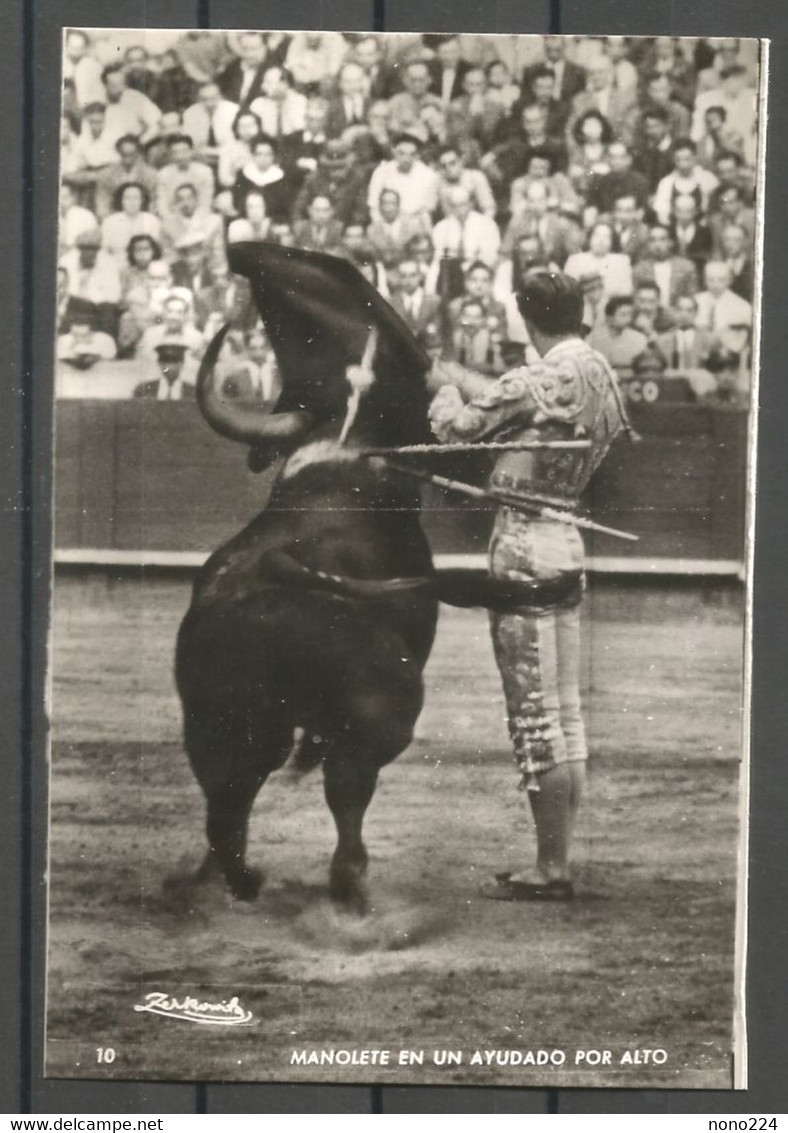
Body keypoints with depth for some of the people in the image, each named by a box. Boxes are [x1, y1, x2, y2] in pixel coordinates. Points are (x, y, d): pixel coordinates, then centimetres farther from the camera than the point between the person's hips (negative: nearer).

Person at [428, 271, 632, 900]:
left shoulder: (544, 379, -16)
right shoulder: (600, 371, 9)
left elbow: (457, 425, -10)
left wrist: (445, 391, 11)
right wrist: (449, 370, 29)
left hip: (525, 546, -9)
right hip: (567, 545, 9)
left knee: (537, 716, -5)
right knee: (564, 712, 13)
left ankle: (551, 870, -1)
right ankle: (556, 862, 20)